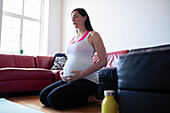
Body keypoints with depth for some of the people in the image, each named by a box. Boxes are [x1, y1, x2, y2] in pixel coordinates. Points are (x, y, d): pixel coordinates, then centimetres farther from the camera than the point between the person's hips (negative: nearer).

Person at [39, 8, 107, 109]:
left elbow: (103, 61, -10)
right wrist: (63, 73, 7)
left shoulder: (93, 35, -2)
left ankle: (88, 99, -4)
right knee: (43, 96, -6)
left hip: (86, 80, -8)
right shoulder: (73, 38, 21)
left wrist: (82, 74, -18)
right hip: (68, 79, 8)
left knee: (53, 98, -24)